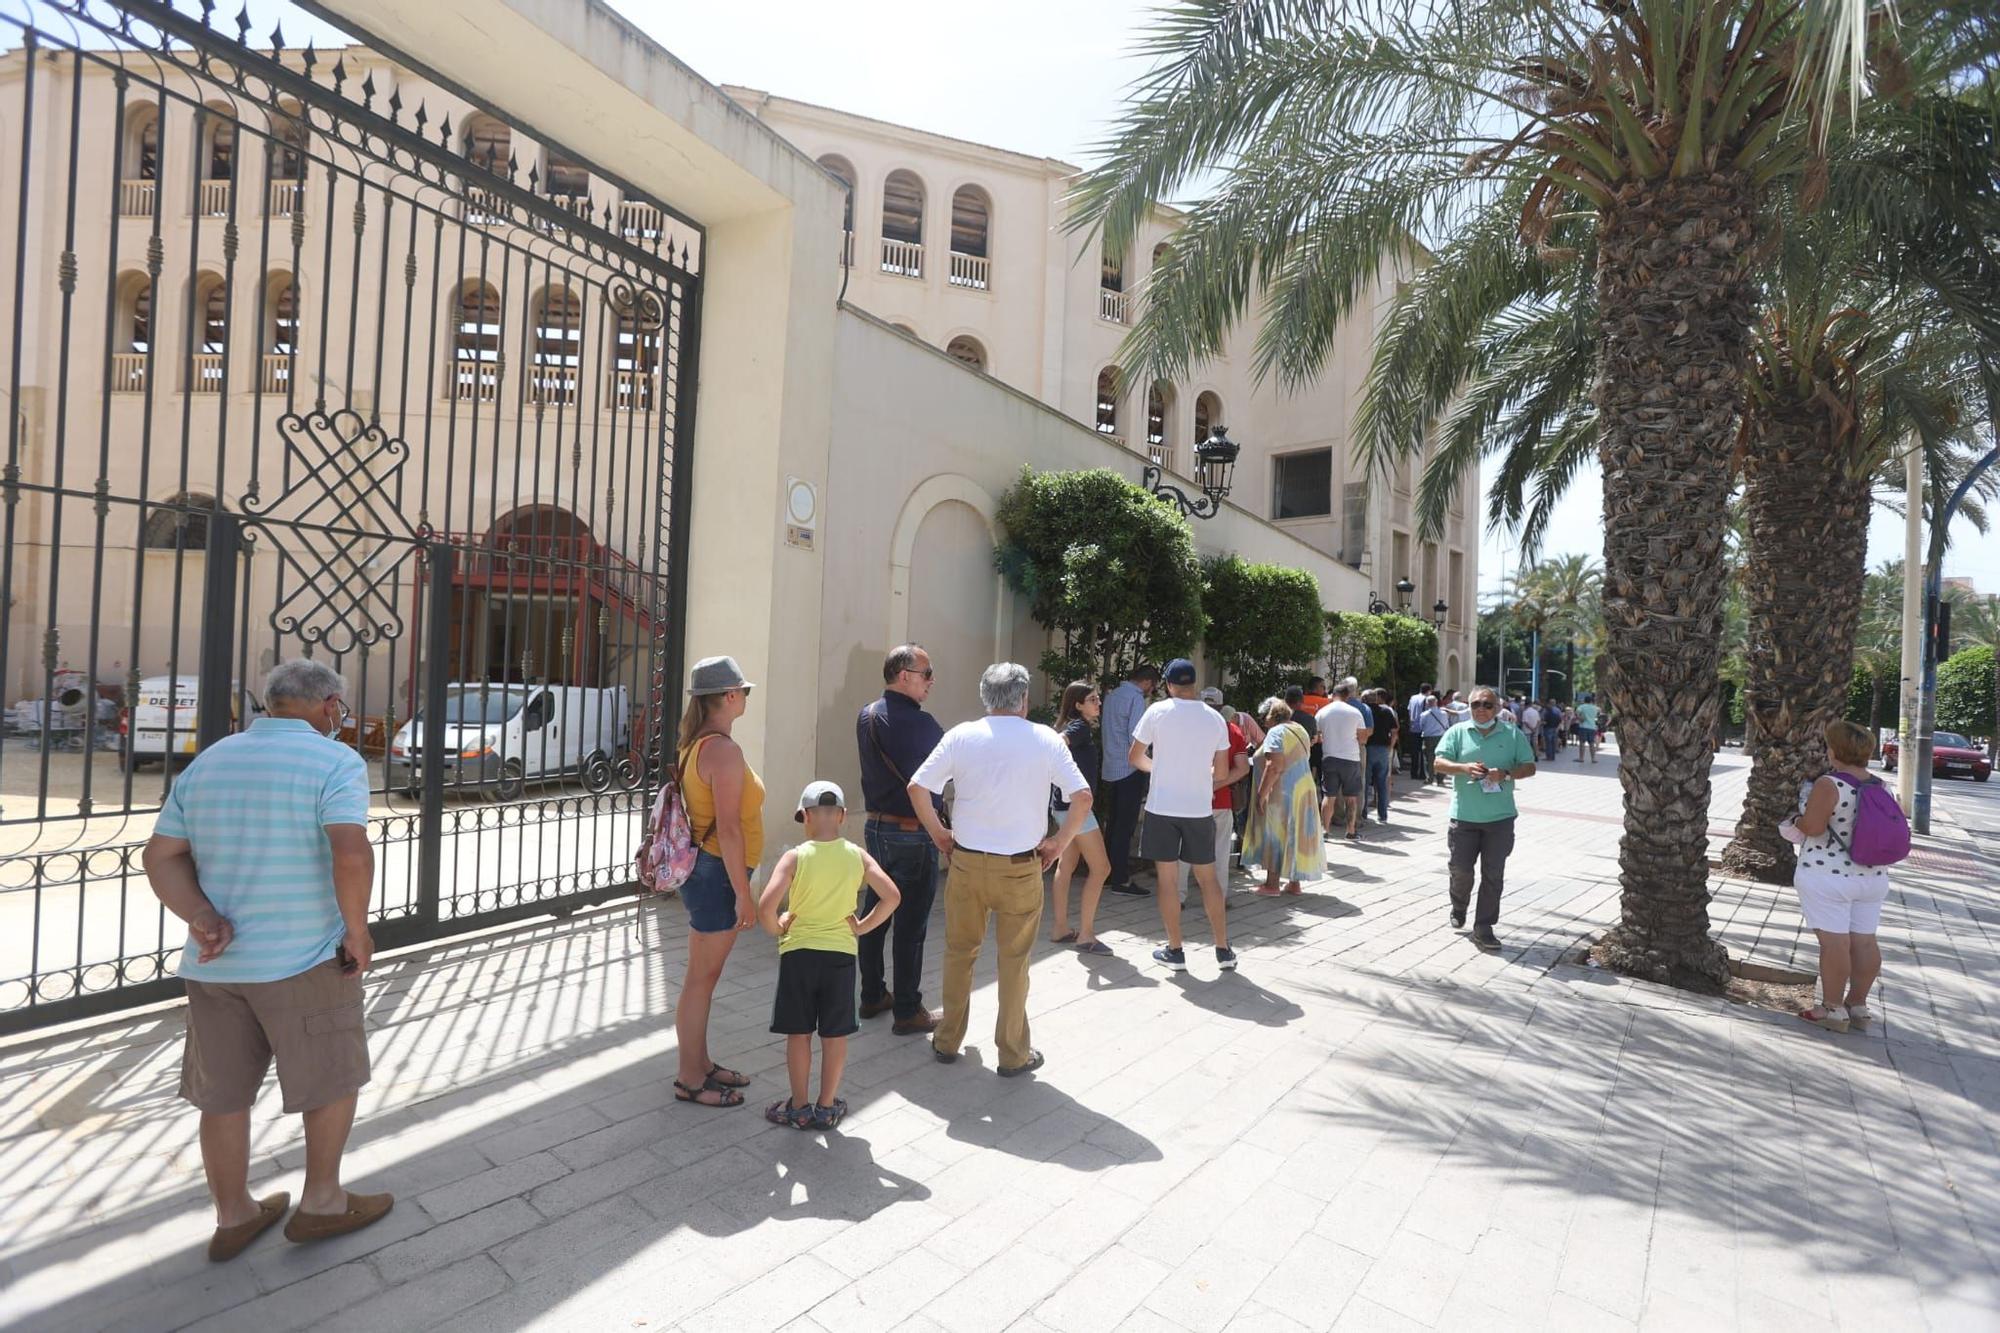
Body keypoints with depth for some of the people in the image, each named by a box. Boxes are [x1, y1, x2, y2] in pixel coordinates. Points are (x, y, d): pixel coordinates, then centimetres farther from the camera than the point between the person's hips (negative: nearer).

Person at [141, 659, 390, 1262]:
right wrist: (358, 933, -13)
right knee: (335, 1077, 13)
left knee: (224, 1093, 18)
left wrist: (201, 918, -3)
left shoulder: (207, 763, 9)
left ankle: (233, 1216, 32)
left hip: (214, 962, 6)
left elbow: (161, 856, 7)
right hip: (304, 960, -6)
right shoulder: (335, 761, -13)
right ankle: (320, 1201, 26)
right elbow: (351, 853, -25)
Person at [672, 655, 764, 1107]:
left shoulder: (696, 744, 9)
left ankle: (700, 1064, 32)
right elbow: (728, 829, -23)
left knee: (704, 976, 19)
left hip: (703, 868, 10)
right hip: (717, 874, -10)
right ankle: (690, 1080, 17)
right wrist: (743, 895, -19)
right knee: (702, 979, 3)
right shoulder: (724, 750, -21)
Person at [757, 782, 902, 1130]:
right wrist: (863, 926, 1)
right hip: (841, 954, 2)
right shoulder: (857, 856, -4)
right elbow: (892, 897, -10)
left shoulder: (795, 857, -12)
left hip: (798, 953, -2)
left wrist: (777, 928, -3)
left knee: (798, 1034, 13)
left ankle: (799, 1107, 24)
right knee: (835, 1035, 14)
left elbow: (766, 907, -22)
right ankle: (827, 1107, 25)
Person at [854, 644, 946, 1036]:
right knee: (911, 924, 1)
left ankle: (872, 996, 29)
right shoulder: (919, 723, -21)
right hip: (913, 834, -8)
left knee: (875, 913, 17)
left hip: (876, 826, 8)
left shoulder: (867, 716, 5)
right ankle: (907, 1011, 10)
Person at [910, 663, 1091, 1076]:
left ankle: (948, 1041, 31)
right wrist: (1059, 842, 1)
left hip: (966, 861, 2)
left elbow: (917, 787, -5)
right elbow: (1082, 798, -10)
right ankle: (1012, 1054, 23)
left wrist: (938, 833, 7)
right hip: (1021, 868, -1)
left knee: (959, 952, 18)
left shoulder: (961, 736, -3)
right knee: (1014, 960, 12)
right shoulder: (1046, 740, -5)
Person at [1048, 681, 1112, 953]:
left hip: (1066, 805, 10)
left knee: (1066, 866, 13)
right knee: (1100, 868, -5)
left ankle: (1060, 928, 20)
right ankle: (1085, 935, -1)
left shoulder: (1071, 725, 13)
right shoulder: (1080, 726, -15)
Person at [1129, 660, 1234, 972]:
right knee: (1208, 878, 14)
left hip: (1163, 807, -2)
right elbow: (1221, 774, 5)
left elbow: (1136, 758, 3)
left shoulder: (1158, 711, -6)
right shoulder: (1215, 718, 1)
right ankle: (1224, 950, 19)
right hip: (1200, 809, 3)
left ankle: (1175, 951, 14)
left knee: (1166, 879, 7)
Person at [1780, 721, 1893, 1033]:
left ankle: (1833, 1008, 3)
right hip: (1873, 876, 8)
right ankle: (1858, 1005, 21)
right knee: (1864, 941, 11)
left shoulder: (1829, 785, -17)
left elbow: (1812, 826, -21)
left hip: (1827, 875, -7)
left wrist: (1794, 820, -2)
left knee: (1834, 941, -3)